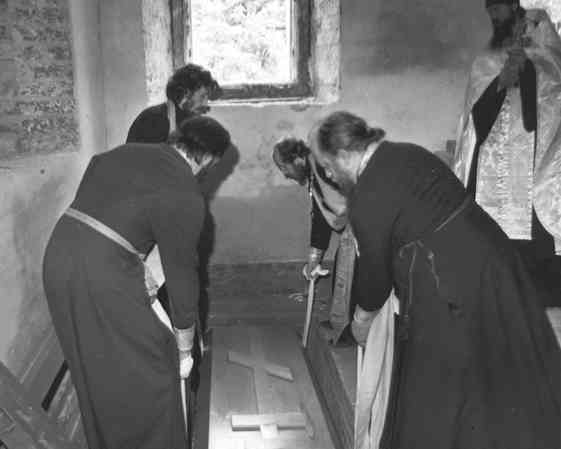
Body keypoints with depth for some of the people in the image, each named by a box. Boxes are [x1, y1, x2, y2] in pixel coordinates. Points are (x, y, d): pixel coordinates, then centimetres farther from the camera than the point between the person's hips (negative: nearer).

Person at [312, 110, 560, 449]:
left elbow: (376, 266, -7)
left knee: (442, 401, 11)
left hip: (452, 292, -9)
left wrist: (362, 319, 12)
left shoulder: (367, 199, -17)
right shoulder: (406, 154, 9)